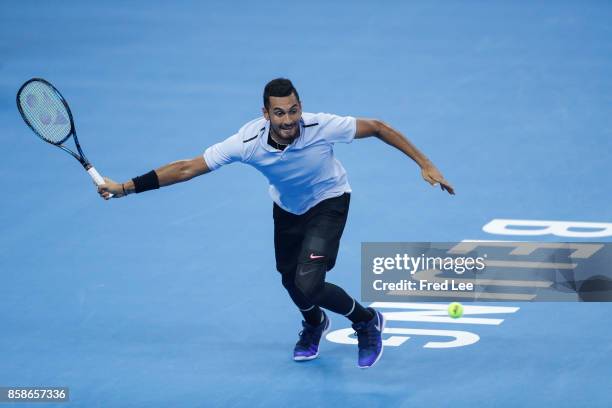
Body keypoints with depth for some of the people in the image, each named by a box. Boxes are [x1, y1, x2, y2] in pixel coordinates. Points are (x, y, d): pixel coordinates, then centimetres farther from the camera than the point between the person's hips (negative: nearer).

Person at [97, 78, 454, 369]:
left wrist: (425, 163, -22)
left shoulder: (322, 127, -36)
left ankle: (367, 322, 10)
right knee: (291, 279, 20)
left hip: (328, 202, -4)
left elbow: (378, 127, -22)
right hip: (287, 208, 4)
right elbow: (188, 167, -26)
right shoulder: (248, 142, -31)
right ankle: (314, 325, 57)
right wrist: (126, 187, -30)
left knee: (309, 285, -20)